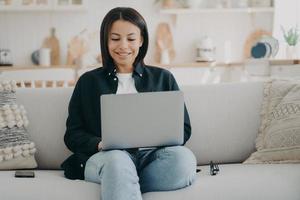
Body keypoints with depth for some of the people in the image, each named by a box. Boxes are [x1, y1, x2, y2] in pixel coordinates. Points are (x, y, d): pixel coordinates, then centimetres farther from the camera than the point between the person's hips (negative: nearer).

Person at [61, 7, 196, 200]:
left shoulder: (163, 78, 21)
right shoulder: (88, 81, 19)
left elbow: (183, 129, 15)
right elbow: (73, 135, 13)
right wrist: (100, 144, -9)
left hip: (153, 155, 3)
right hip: (106, 157, -2)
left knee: (184, 157, -33)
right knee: (116, 159, -39)